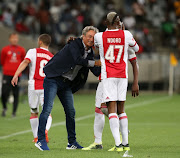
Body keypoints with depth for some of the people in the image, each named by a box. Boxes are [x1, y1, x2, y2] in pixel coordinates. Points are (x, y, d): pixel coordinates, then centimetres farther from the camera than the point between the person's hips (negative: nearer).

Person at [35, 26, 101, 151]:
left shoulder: (89, 53, 11)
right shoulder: (74, 44, -10)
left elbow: (96, 72, 7)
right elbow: (78, 60, -26)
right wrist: (95, 63, -23)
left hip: (66, 84, 8)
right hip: (53, 79, -8)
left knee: (71, 112, 6)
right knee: (47, 108, -14)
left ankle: (72, 142, 13)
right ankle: (41, 140, -12)